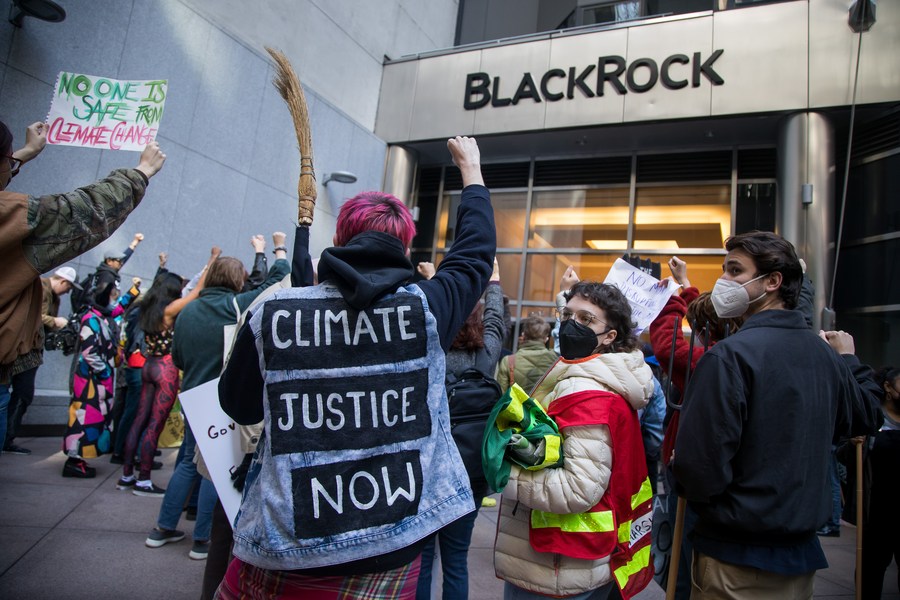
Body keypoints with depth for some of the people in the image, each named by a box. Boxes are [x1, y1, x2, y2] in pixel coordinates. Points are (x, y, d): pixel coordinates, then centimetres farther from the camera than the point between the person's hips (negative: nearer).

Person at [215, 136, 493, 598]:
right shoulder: (424, 309, -11)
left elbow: (238, 406, 6)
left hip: (284, 548, 0)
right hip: (393, 552, 1)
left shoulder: (273, 311, -11)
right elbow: (475, 253, 9)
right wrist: (471, 169, 22)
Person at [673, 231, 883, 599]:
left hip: (738, 559, -6)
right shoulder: (825, 353, -1)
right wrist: (849, 360, 32)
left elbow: (700, 465, -25)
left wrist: (690, 488, -3)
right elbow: (866, 417, 18)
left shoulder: (729, 355, -23)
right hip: (804, 550, 7)